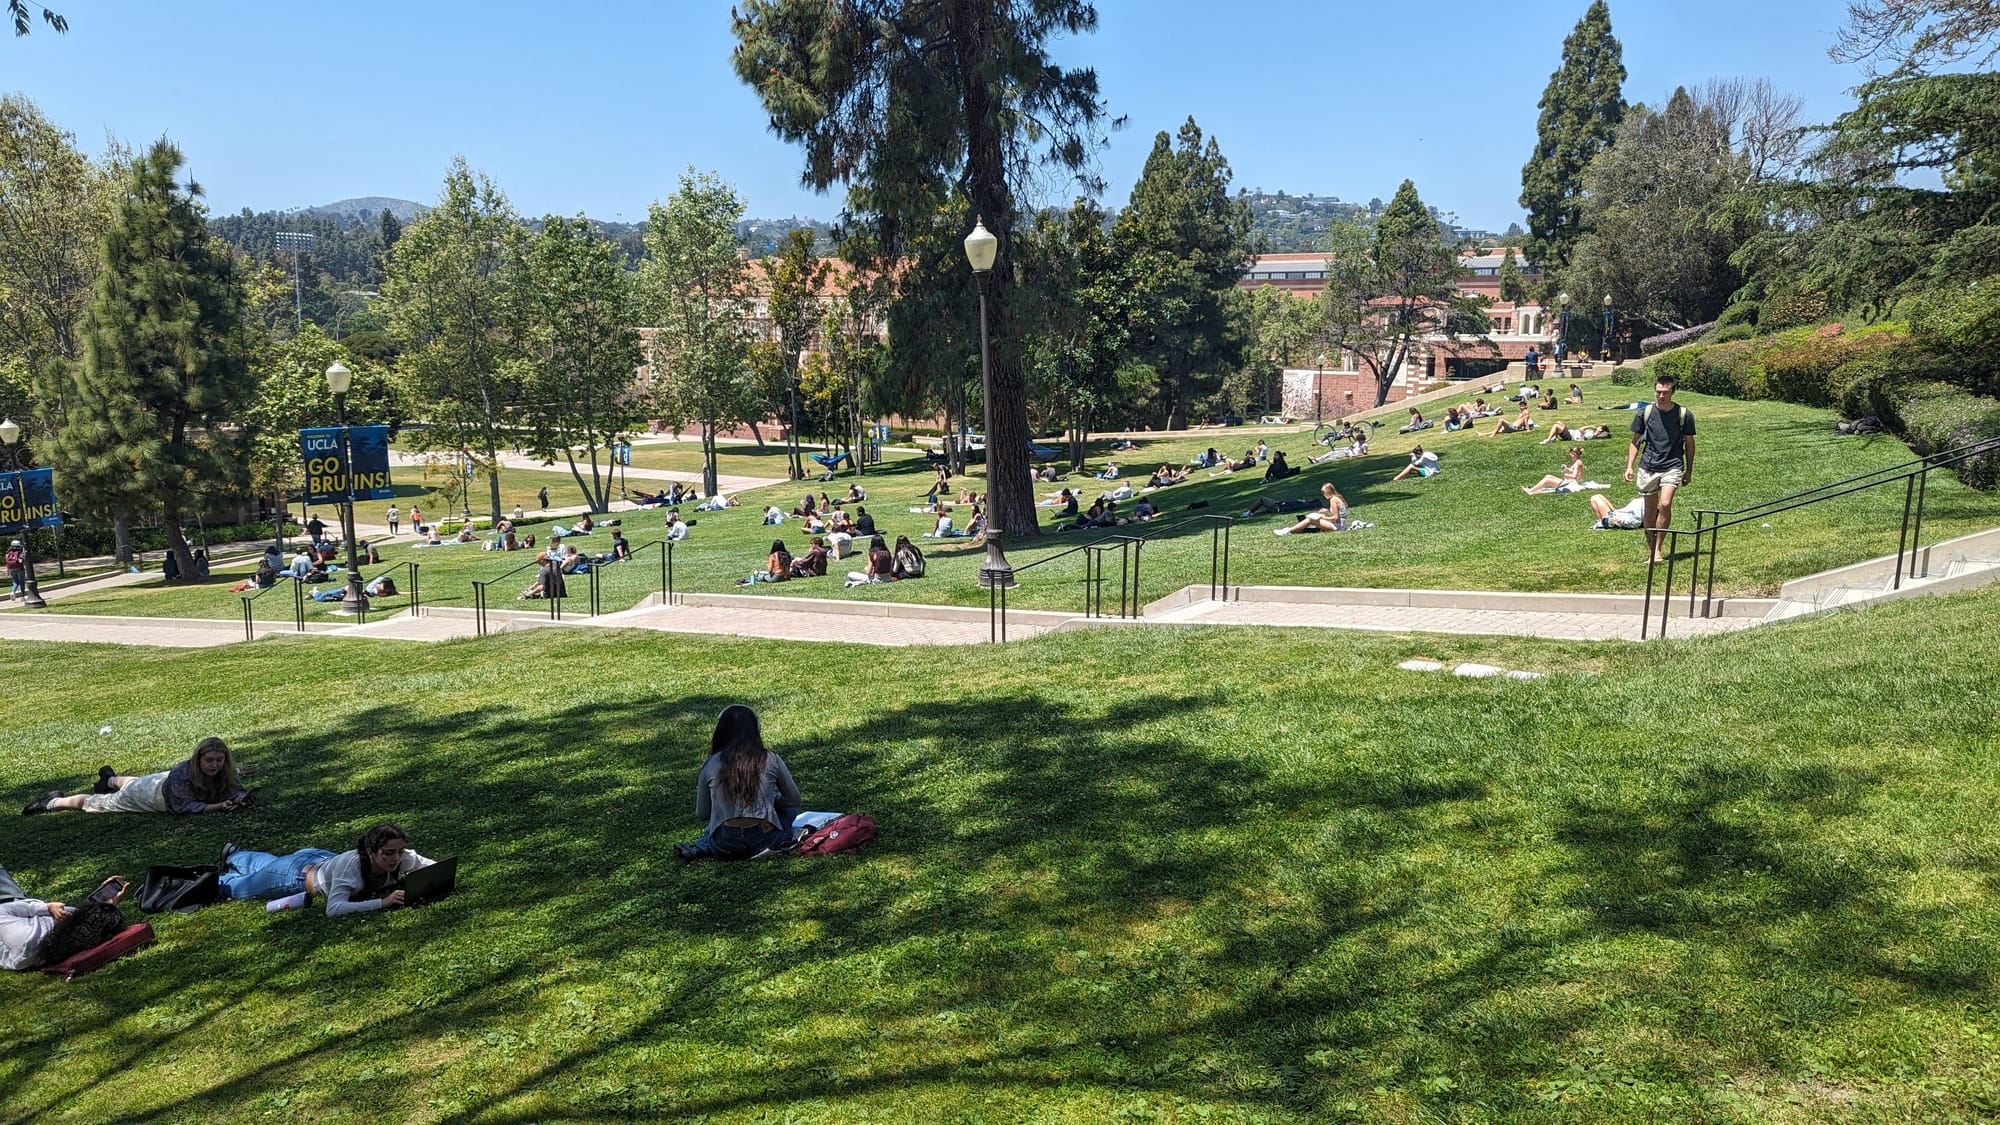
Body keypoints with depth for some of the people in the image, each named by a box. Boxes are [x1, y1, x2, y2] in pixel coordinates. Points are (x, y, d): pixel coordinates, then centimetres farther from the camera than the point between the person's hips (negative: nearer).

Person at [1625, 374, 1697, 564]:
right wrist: (1629, 466, 0)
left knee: (1665, 505, -19)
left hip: (1672, 466, -2)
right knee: (1650, 510, 8)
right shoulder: (1645, 413, 1)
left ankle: (1658, 549, -11)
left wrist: (1689, 471, 10)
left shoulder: (1684, 414, -1)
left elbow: (1689, 443, 8)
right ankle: (1651, 549, 22)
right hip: (1648, 467, 2)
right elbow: (1635, 442, 9)